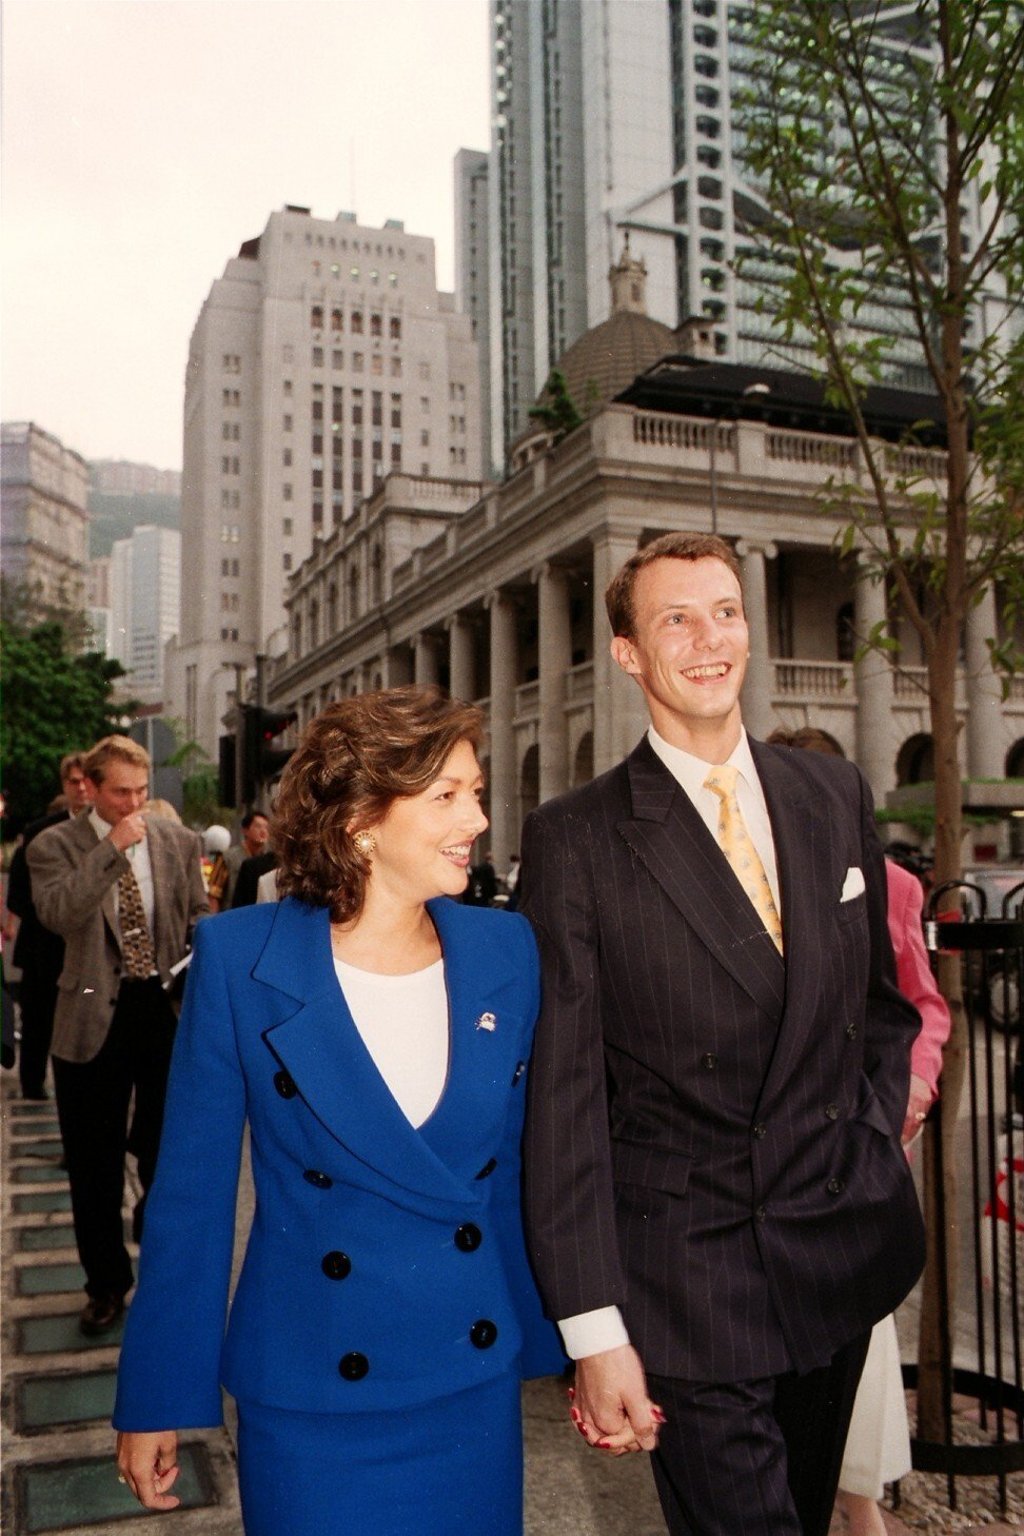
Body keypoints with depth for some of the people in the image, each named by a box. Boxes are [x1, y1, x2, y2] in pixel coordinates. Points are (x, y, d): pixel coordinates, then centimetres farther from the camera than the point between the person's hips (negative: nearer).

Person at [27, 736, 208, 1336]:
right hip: (94, 1017, -1)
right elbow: (57, 913, -22)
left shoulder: (179, 840, 3)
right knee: (95, 1165, 12)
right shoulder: (54, 846, -4)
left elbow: (199, 914, 11)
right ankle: (107, 1284, 31)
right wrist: (113, 848, -24)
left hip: (168, 1009, 1)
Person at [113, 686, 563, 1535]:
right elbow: (192, 1191, -6)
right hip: (310, 1394, -2)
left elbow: (529, 1162, 3)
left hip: (478, 1379, 3)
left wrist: (570, 1340, 8)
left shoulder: (509, 952, -5)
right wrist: (155, 1399, -1)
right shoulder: (240, 960, -13)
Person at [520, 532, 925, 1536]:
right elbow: (562, 1095, -14)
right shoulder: (575, 839, -12)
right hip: (683, 1280, -5)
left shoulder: (834, 797, 3)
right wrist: (593, 1329, -14)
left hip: (839, 1255, 5)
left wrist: (872, 1143, 6)